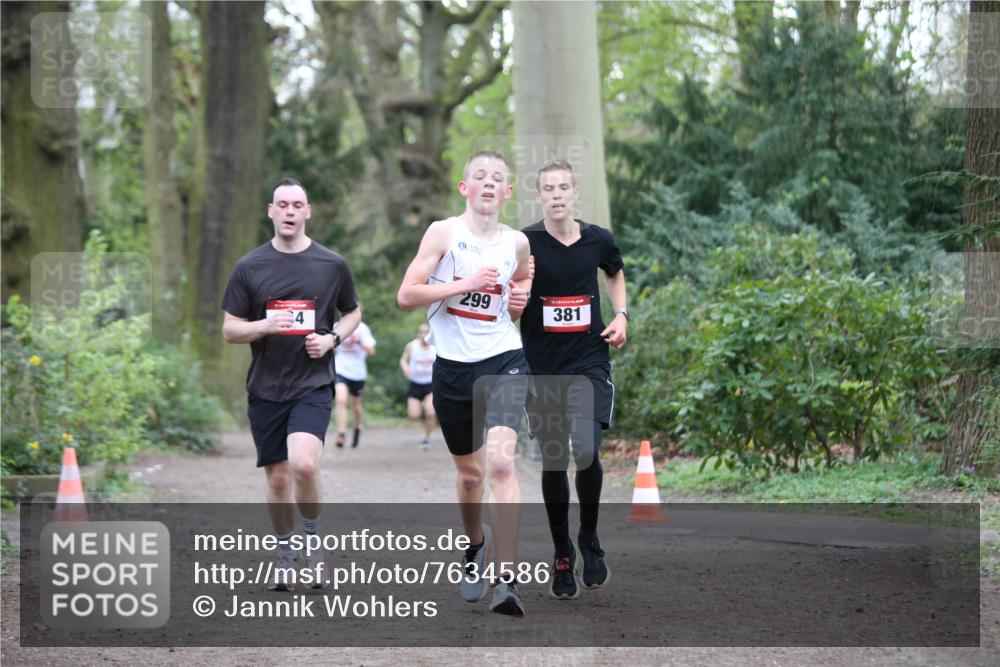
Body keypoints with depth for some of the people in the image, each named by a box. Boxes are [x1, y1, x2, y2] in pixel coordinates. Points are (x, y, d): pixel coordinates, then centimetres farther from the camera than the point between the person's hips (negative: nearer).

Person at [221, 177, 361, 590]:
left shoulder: (332, 265, 3)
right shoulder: (249, 268, 3)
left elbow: (353, 312, 17)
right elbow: (229, 330, 5)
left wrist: (332, 338, -3)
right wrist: (266, 326, -15)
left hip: (313, 385, -2)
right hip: (265, 388, 2)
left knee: (303, 463, -23)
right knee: (277, 478, 7)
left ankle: (313, 536, 1)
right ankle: (285, 556, 25)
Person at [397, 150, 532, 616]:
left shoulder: (517, 242, 6)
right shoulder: (443, 232, -2)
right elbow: (406, 296, -9)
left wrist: (520, 300, 7)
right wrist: (466, 283, -17)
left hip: (503, 359, 0)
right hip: (453, 366, 0)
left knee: (501, 462, -20)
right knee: (470, 472, 13)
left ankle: (505, 579, -24)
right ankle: (475, 546, 44)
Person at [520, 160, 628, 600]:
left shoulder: (598, 240, 2)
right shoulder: (524, 243, -8)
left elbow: (615, 274, 24)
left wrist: (621, 315, 9)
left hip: (589, 361, 1)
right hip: (541, 365, -1)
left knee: (586, 452, -16)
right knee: (553, 461, 5)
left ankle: (589, 540, 8)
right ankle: (562, 556, 21)